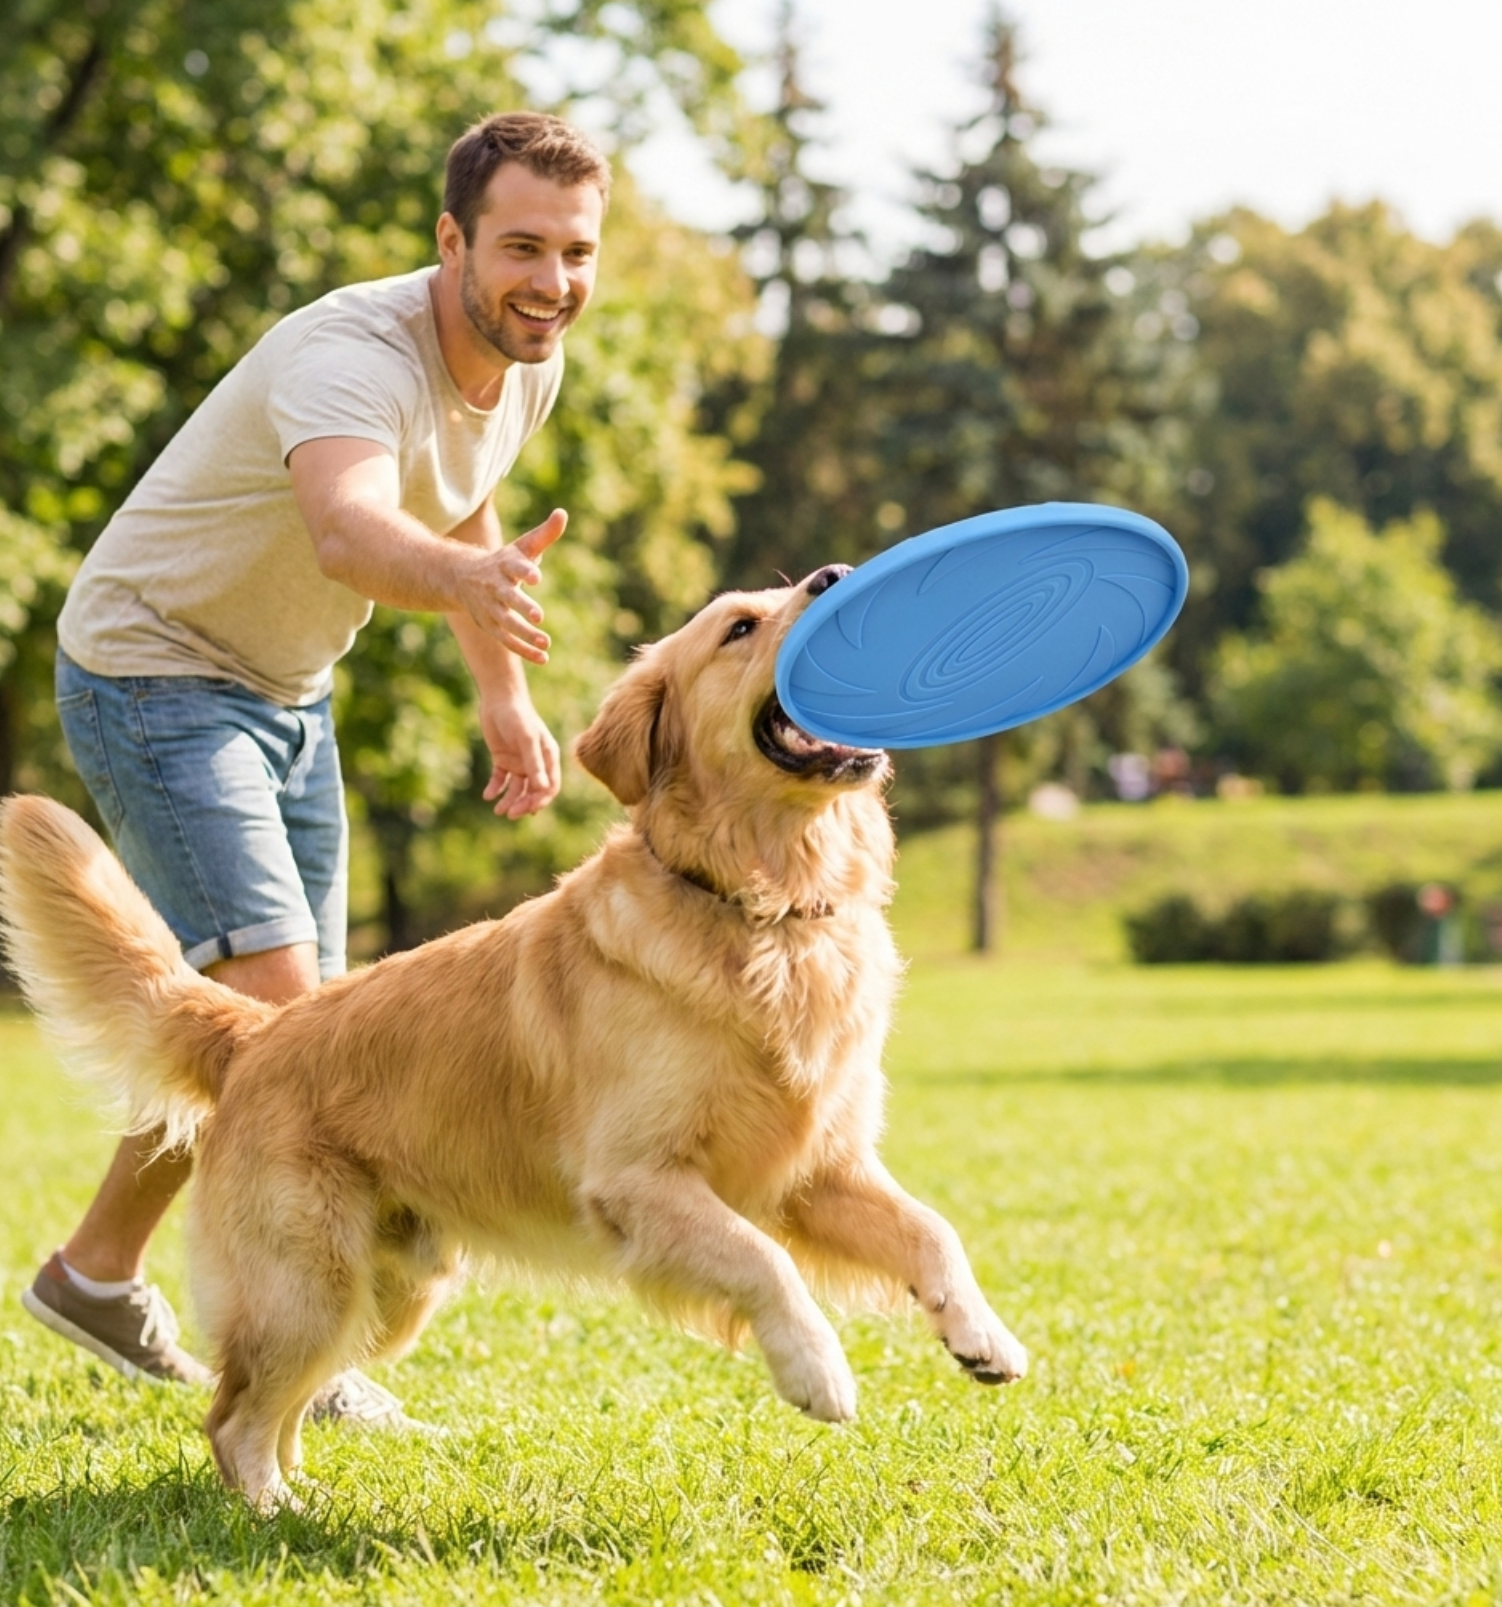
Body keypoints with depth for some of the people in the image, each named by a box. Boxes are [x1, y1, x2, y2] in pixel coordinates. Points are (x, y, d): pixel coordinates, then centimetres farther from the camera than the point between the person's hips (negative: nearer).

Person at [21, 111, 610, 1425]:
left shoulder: (531, 362, -6)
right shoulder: (355, 356, -33)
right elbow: (348, 529, -55)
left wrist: (504, 697, 9)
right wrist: (464, 575, -75)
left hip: (288, 695, 9)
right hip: (152, 667, -9)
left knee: (294, 1019, 10)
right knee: (266, 991, -21)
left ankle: (100, 1271, 26)